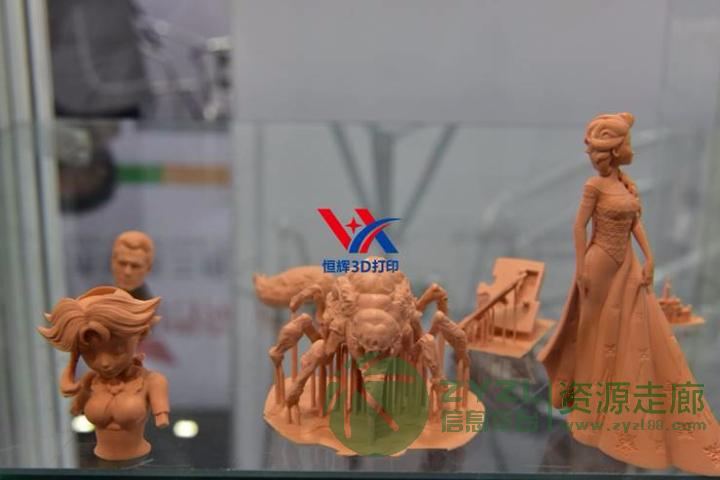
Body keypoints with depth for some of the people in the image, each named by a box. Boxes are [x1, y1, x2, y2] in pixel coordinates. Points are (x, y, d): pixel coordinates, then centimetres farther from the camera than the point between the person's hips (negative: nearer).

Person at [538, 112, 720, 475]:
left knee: (639, 330, 9)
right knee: (599, 331, 6)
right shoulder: (594, 186, -13)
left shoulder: (628, 184, 8)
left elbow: (636, 223, 10)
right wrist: (581, 269, -15)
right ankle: (593, 402, 25)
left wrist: (649, 260, 3)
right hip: (601, 265, -7)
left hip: (627, 265, 7)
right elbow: (580, 226, -13)